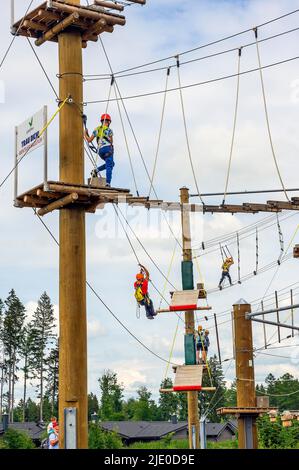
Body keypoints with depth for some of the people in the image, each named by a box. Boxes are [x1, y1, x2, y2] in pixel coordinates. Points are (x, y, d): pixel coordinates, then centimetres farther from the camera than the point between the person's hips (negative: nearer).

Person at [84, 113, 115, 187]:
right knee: (109, 166, -8)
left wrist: (85, 134, 30)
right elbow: (111, 142, 8)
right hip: (107, 148, -6)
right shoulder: (109, 130, 2)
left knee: (111, 163, 24)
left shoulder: (96, 129, 14)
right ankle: (108, 184, -23)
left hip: (100, 150, 6)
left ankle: (96, 170, 10)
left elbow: (89, 140, 12)